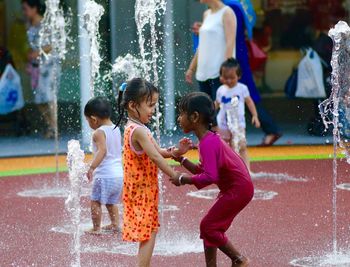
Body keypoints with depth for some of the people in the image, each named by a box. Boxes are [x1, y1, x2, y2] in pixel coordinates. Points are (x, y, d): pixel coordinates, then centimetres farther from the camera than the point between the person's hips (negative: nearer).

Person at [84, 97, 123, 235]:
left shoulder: (99, 133, -13)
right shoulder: (116, 129, 11)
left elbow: (102, 150, -29)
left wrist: (92, 167, -35)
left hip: (104, 175, -8)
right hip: (119, 173, 8)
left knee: (95, 201, 2)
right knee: (111, 201, 23)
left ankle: (96, 228, 3)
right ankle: (115, 224, 25)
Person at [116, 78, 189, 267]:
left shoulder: (137, 128, 11)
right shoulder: (138, 131, -21)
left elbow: (158, 151, 10)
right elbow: (155, 157, -22)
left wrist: (176, 152, -7)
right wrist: (174, 175, -15)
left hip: (144, 190, 10)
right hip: (142, 190, -10)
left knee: (148, 232, 16)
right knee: (149, 234, -6)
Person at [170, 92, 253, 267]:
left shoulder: (207, 143, -22)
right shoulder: (210, 139, 10)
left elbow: (210, 177, -32)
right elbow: (204, 171, 14)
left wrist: (184, 180, -22)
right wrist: (182, 160, 8)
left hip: (238, 189, -10)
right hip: (235, 188, 10)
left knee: (208, 226, -6)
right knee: (210, 226, 11)